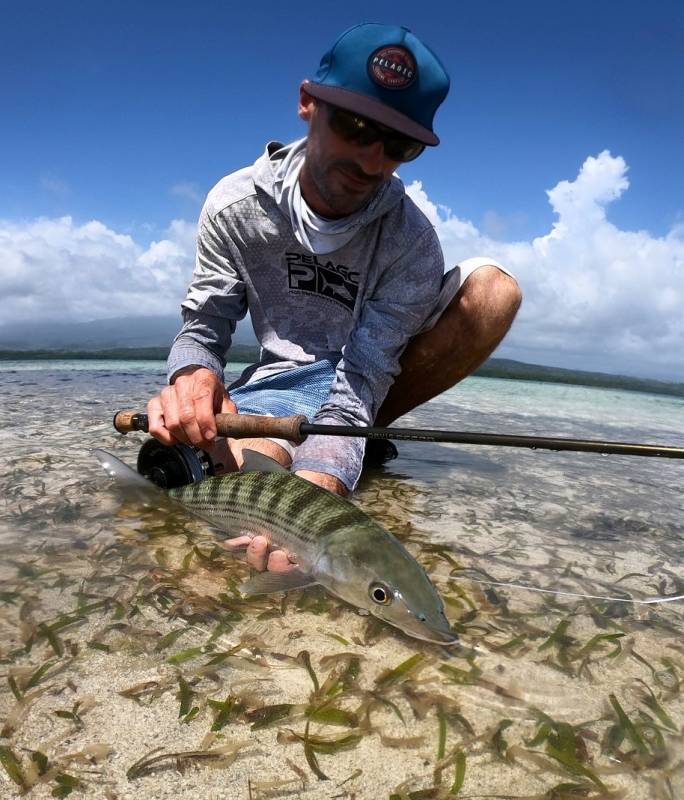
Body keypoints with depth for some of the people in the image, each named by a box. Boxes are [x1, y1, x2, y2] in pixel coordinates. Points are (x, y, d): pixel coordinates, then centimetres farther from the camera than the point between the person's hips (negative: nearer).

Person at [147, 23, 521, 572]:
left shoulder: (413, 243, -18)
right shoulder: (235, 205, -13)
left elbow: (362, 379, -26)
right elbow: (204, 327, -9)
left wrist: (313, 485, -44)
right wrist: (192, 374, -36)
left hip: (371, 379, 2)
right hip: (280, 385, -1)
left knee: (493, 288, -21)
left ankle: (368, 436, -11)